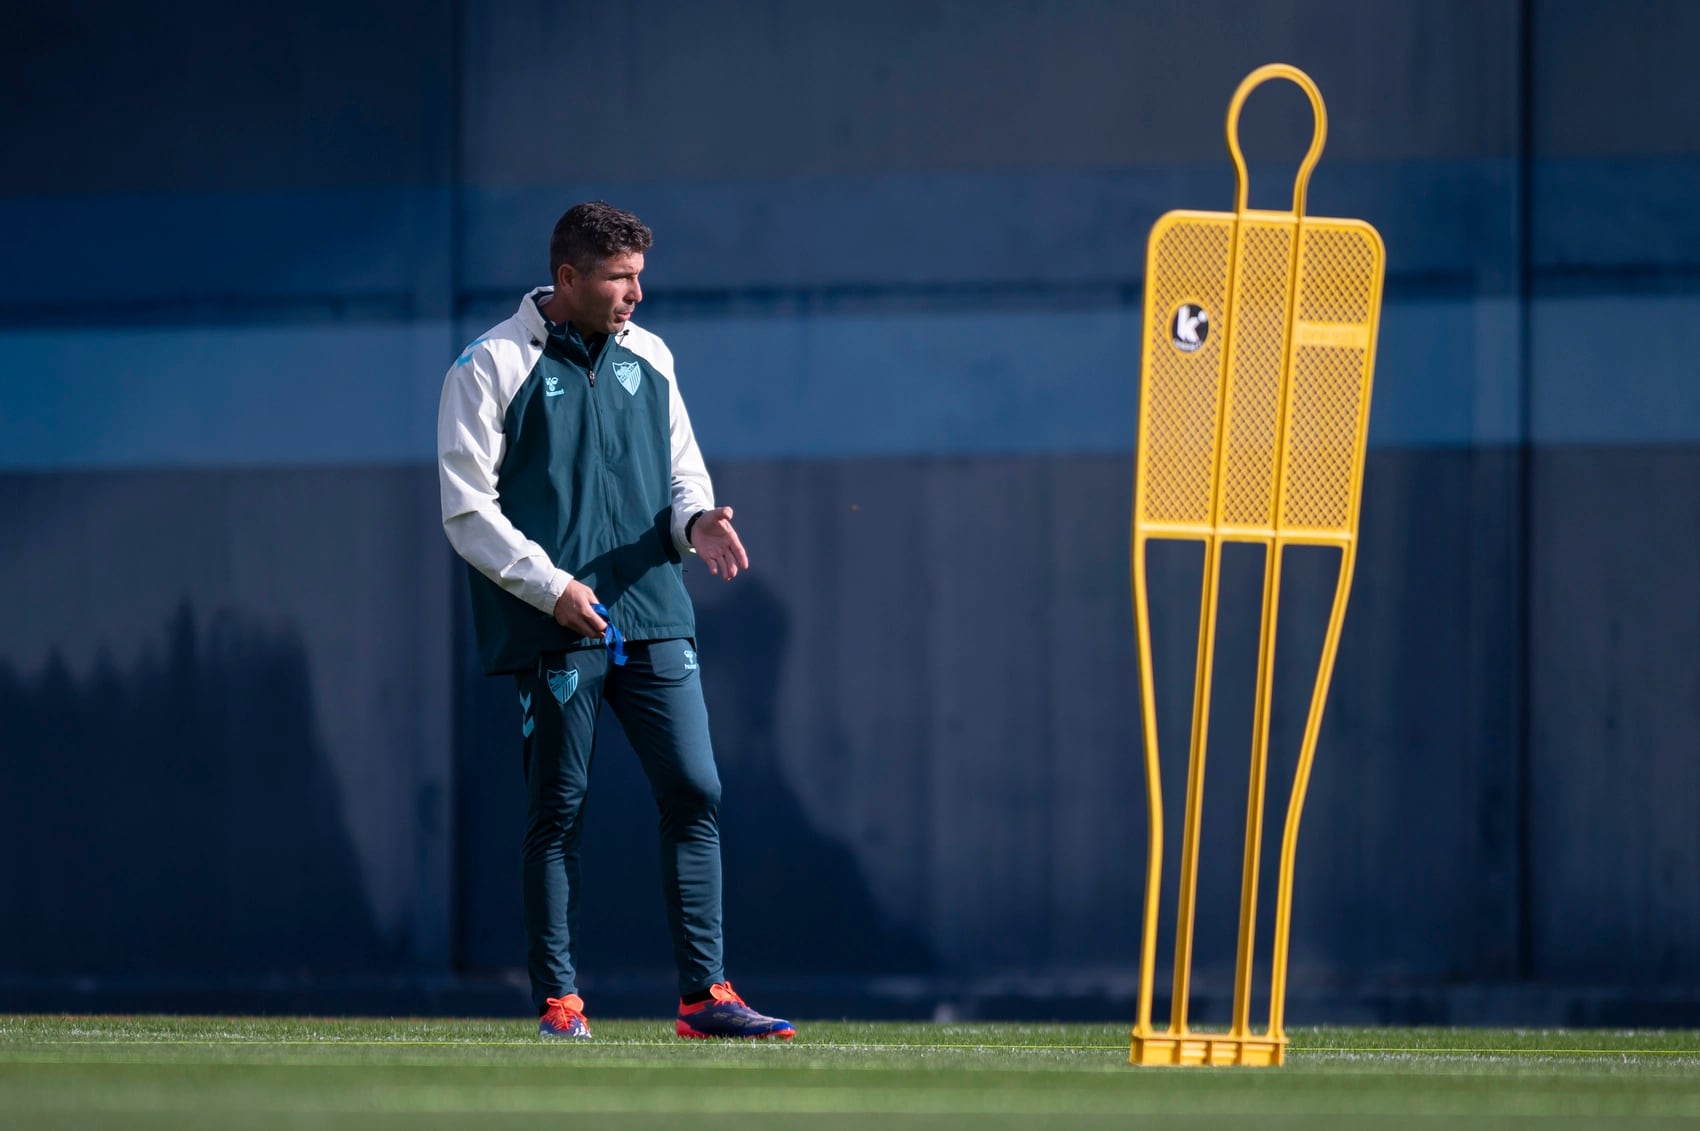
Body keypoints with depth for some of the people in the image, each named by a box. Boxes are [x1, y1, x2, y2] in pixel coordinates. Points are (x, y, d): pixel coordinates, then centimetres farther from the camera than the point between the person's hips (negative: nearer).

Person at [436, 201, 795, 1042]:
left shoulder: (648, 359, 14)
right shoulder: (491, 367, -2)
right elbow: (468, 509, -6)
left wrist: (697, 520, -3)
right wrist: (552, 586, -16)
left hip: (652, 616, 5)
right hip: (553, 629, -5)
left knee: (695, 794, -3)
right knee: (556, 813, -1)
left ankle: (704, 996, 0)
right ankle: (557, 999, 6)